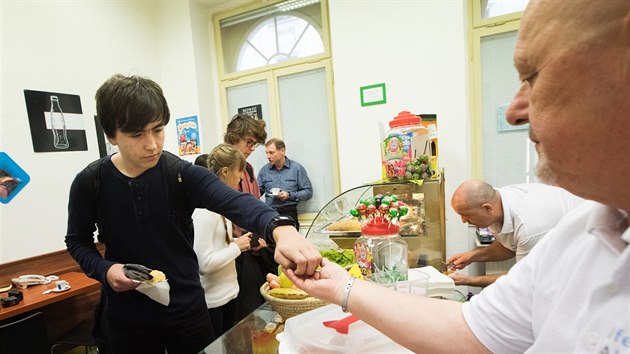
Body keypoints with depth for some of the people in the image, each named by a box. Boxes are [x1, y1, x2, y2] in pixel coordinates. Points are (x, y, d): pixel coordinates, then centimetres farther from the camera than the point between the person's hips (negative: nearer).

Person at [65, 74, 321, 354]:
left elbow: (234, 202, -31)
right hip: (127, 318, 1)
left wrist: (280, 228, -51)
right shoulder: (90, 183, -10)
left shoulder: (182, 174, -15)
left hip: (187, 309, 0)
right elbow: (77, 240, 5)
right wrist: (104, 270, -15)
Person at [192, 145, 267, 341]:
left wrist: (246, 244, 2)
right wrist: (237, 246, -17)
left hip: (228, 292, 9)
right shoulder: (204, 208, -23)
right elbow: (203, 263, -27)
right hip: (212, 302, -9)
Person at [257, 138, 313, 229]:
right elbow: (258, 192, 14)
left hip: (289, 212, -2)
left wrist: (290, 195, -10)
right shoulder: (264, 170, 11)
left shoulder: (297, 168, 3)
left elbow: (308, 191, 1)